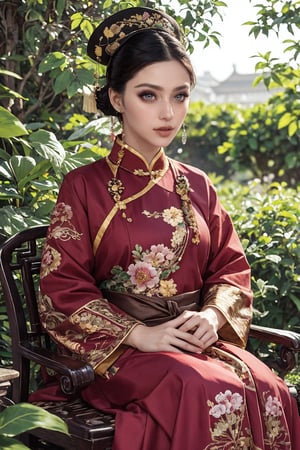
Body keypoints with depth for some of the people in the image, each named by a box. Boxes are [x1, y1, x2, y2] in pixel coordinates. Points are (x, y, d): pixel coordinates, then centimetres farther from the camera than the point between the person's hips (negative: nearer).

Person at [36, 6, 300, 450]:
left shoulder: (195, 186, 14)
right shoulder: (84, 186, 0)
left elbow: (231, 267, 15)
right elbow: (63, 289, -5)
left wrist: (214, 315, -7)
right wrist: (138, 334, -15)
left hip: (200, 341, 4)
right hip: (116, 350, -4)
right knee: (208, 393, -33)